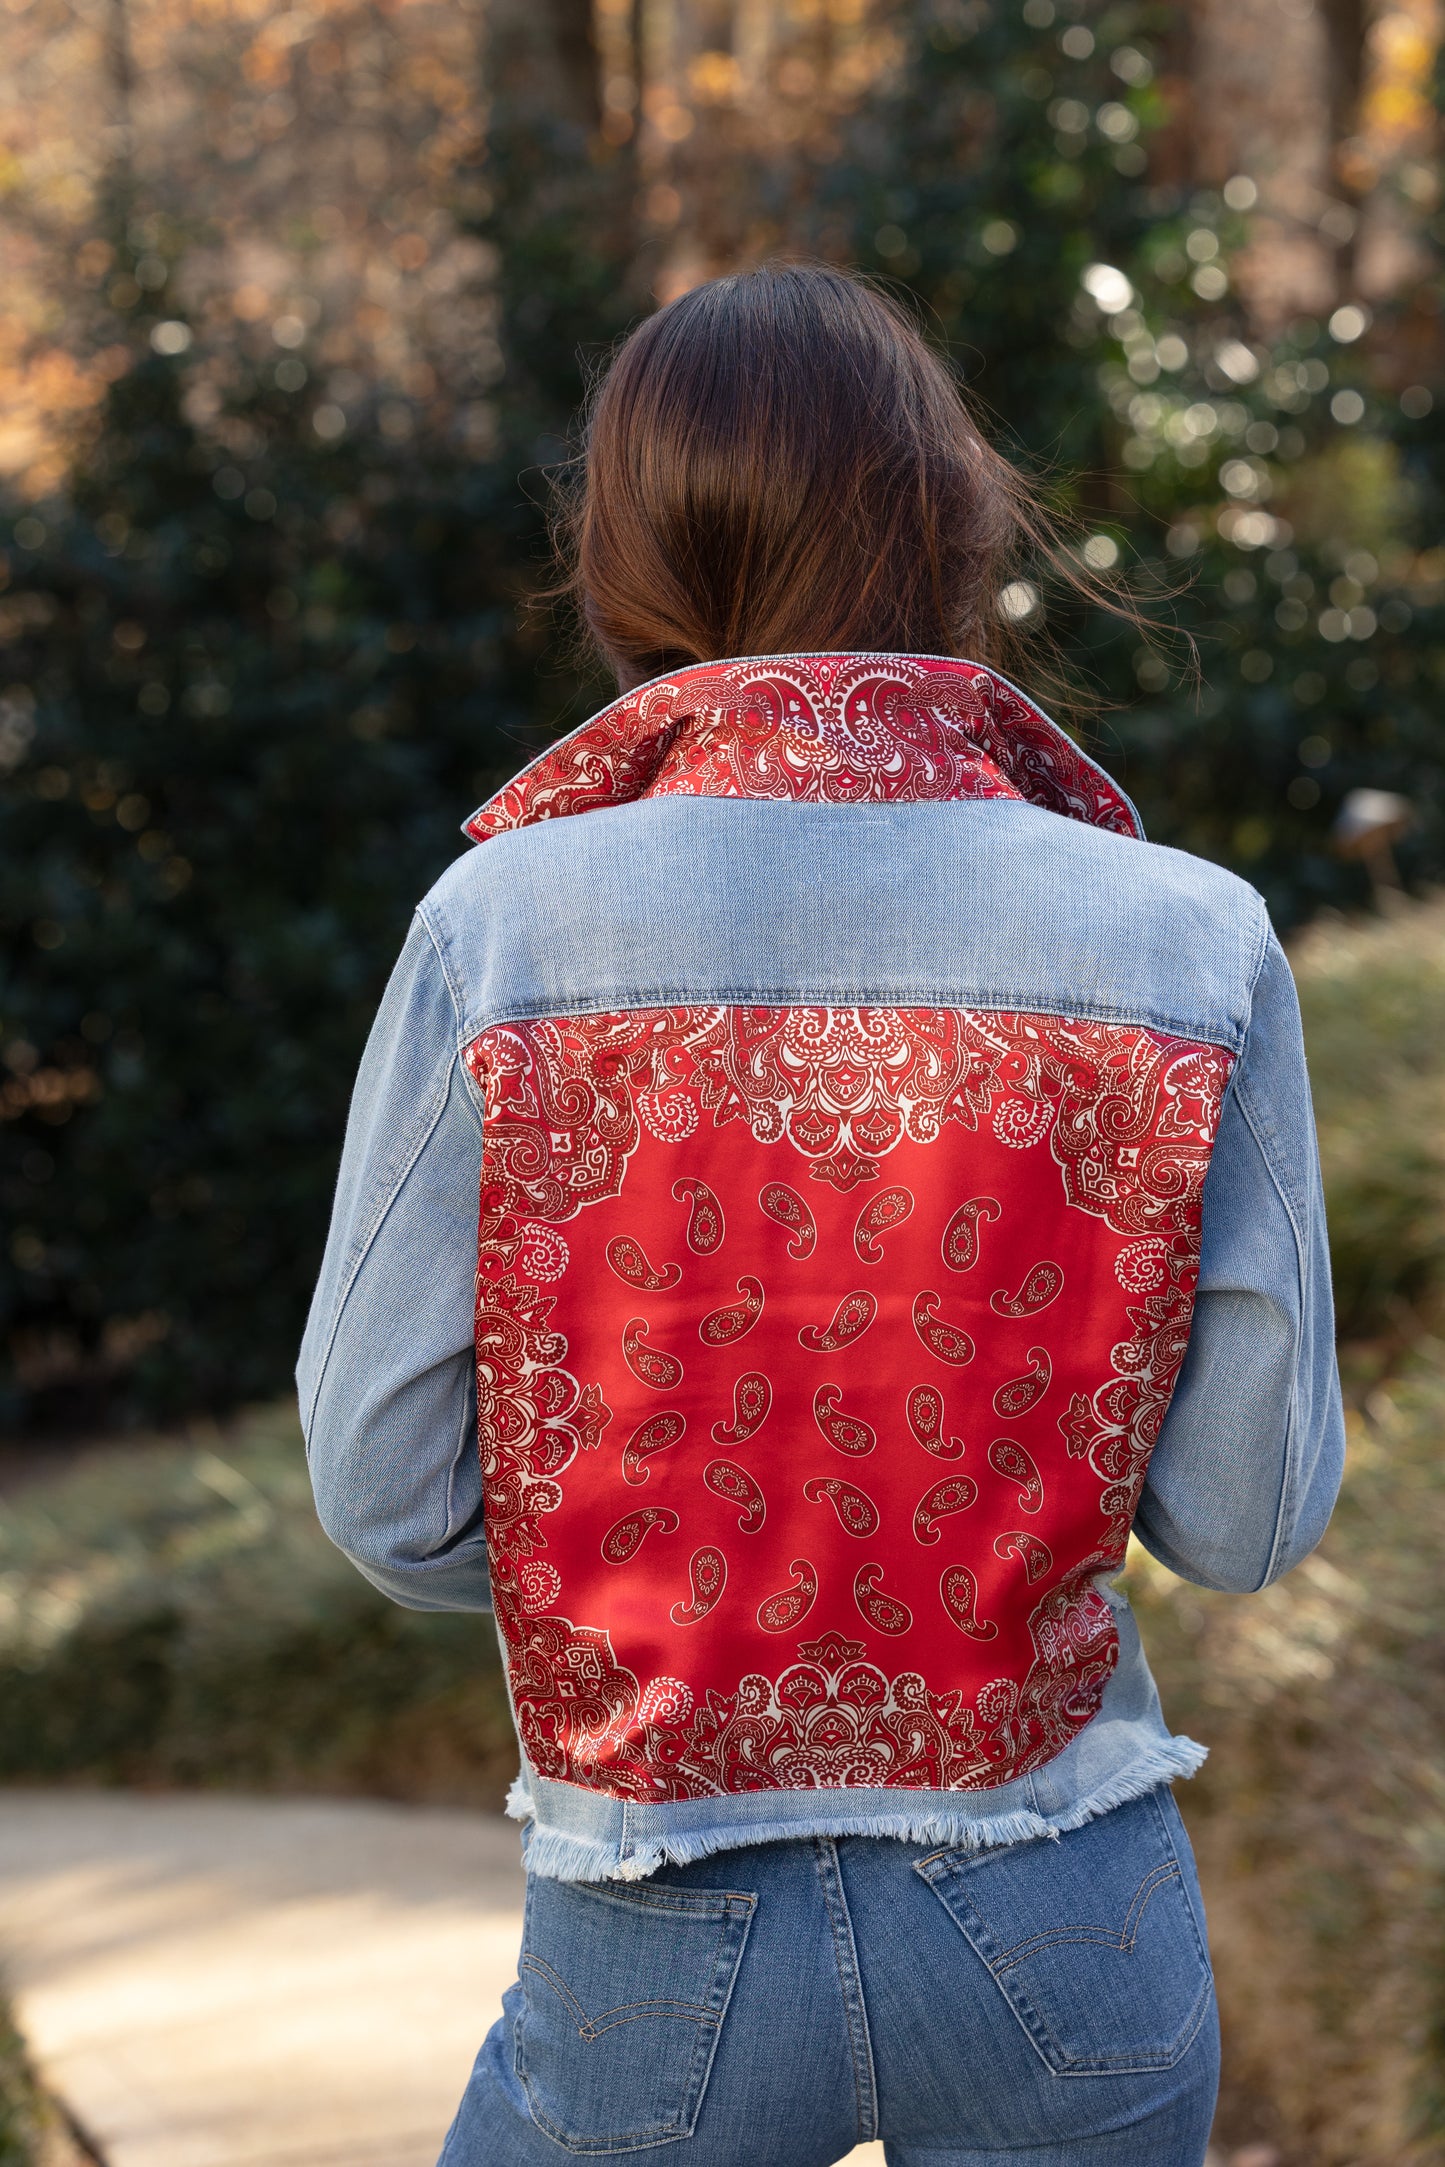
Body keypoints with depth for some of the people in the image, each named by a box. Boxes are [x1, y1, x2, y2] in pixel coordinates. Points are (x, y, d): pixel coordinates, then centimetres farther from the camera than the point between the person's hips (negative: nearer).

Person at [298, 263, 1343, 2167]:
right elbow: (1246, 1513, -5)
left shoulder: (504, 924, -12)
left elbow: (386, 1502, -7)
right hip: (1063, 1935, 1)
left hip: (663, 1942, -1)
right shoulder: (1193, 941, -9)